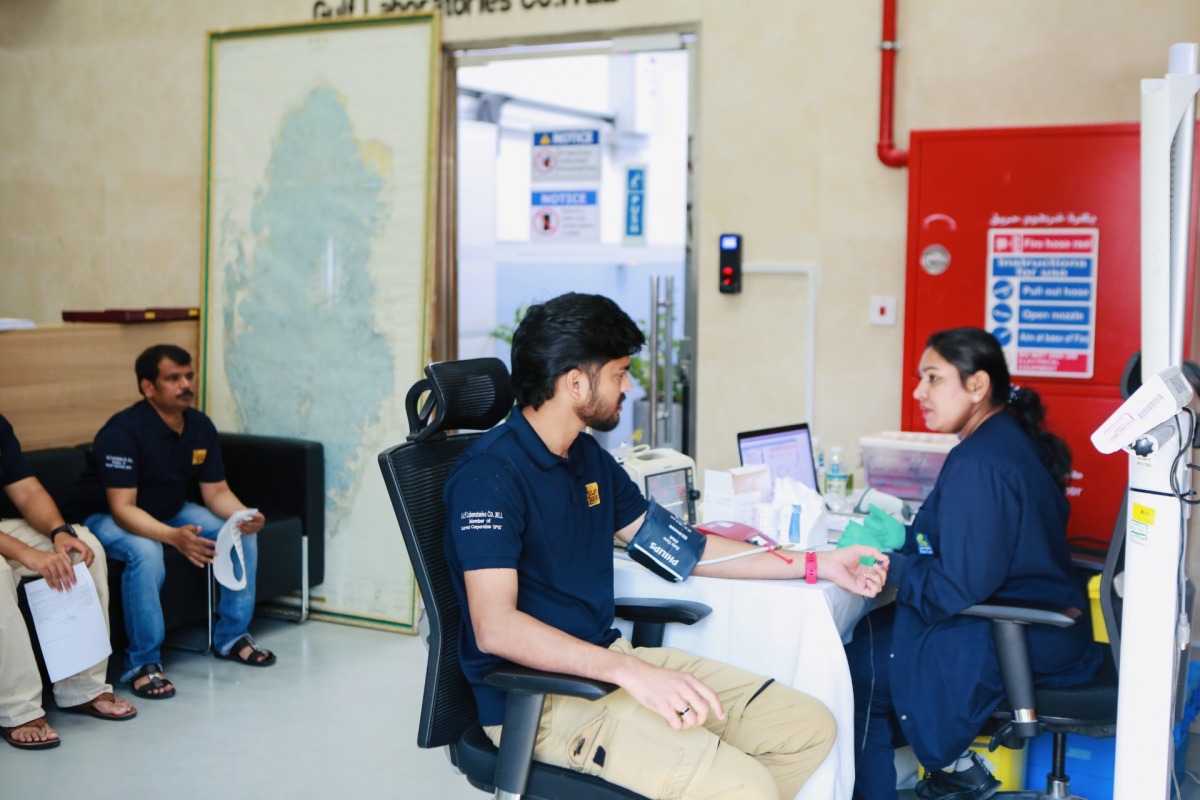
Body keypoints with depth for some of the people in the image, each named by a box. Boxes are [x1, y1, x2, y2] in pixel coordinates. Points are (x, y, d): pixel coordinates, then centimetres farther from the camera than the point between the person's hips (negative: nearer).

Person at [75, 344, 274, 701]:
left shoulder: (201, 426, -7)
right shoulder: (123, 431, -28)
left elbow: (216, 491, -3)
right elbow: (122, 508, -33)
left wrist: (243, 516, -26)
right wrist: (173, 536, -49)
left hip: (170, 511, 7)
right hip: (109, 518, -7)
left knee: (243, 534, -10)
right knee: (146, 553, -38)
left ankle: (231, 636, 5)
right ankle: (142, 663, -23)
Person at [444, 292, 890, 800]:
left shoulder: (589, 458, 13)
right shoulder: (491, 474, -16)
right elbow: (496, 627, -25)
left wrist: (817, 565, 18)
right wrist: (631, 672, -35)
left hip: (606, 659, 9)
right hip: (537, 696, -9)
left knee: (810, 729, 0)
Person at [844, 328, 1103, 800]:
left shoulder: (978, 463, -23)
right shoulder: (1014, 439, 7)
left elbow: (959, 588, -24)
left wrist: (890, 567, -11)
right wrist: (900, 540, 6)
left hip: (1016, 647, -10)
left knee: (858, 665, -1)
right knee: (870, 632, 15)